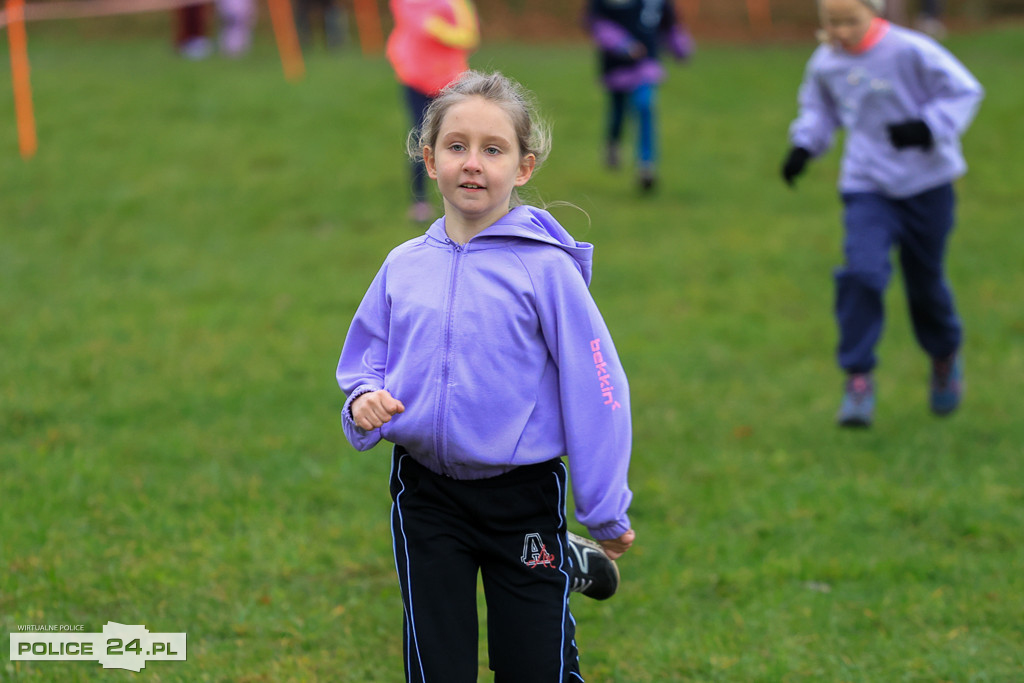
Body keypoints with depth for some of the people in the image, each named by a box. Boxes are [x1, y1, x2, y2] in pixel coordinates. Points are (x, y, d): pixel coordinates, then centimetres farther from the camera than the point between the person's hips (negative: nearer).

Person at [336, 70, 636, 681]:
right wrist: (366, 401, -11)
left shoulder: (544, 268, -10)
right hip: (426, 497, 3)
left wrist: (607, 514, -7)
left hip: (523, 496, -3)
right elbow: (366, 360, 13)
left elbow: (593, 385, -9)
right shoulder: (404, 266, 2)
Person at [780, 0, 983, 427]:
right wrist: (803, 145, -1)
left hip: (926, 183, -2)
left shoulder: (910, 52, -17)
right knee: (861, 271, -21)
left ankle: (945, 357, 42)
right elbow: (819, 109, 17)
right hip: (866, 187, 2)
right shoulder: (825, 64, -3)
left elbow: (964, 91, -10)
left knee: (925, 283, 11)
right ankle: (858, 377, -13)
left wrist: (929, 127, -25)